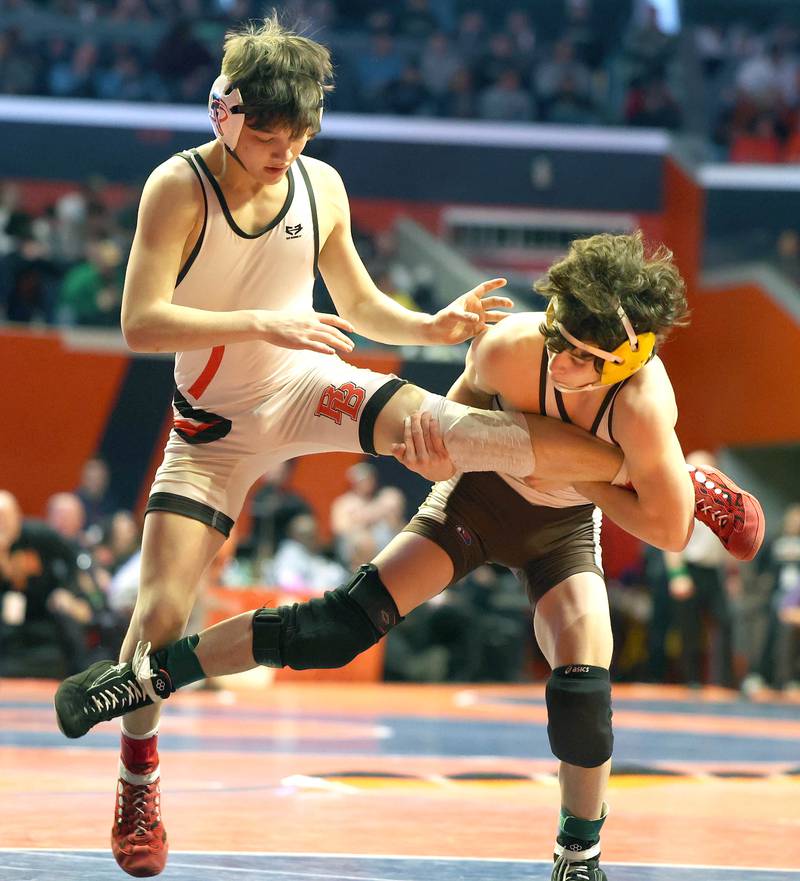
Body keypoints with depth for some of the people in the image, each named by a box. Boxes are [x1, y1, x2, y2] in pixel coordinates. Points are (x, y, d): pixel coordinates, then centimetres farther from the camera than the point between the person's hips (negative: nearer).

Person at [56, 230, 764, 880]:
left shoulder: (642, 406, -39)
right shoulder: (509, 348, -33)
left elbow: (671, 531, -29)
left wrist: (576, 476, -28)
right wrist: (440, 437, -27)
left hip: (565, 527, 0)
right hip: (478, 500, 1)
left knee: (584, 685, -21)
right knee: (349, 619, -15)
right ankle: (148, 674, -7)